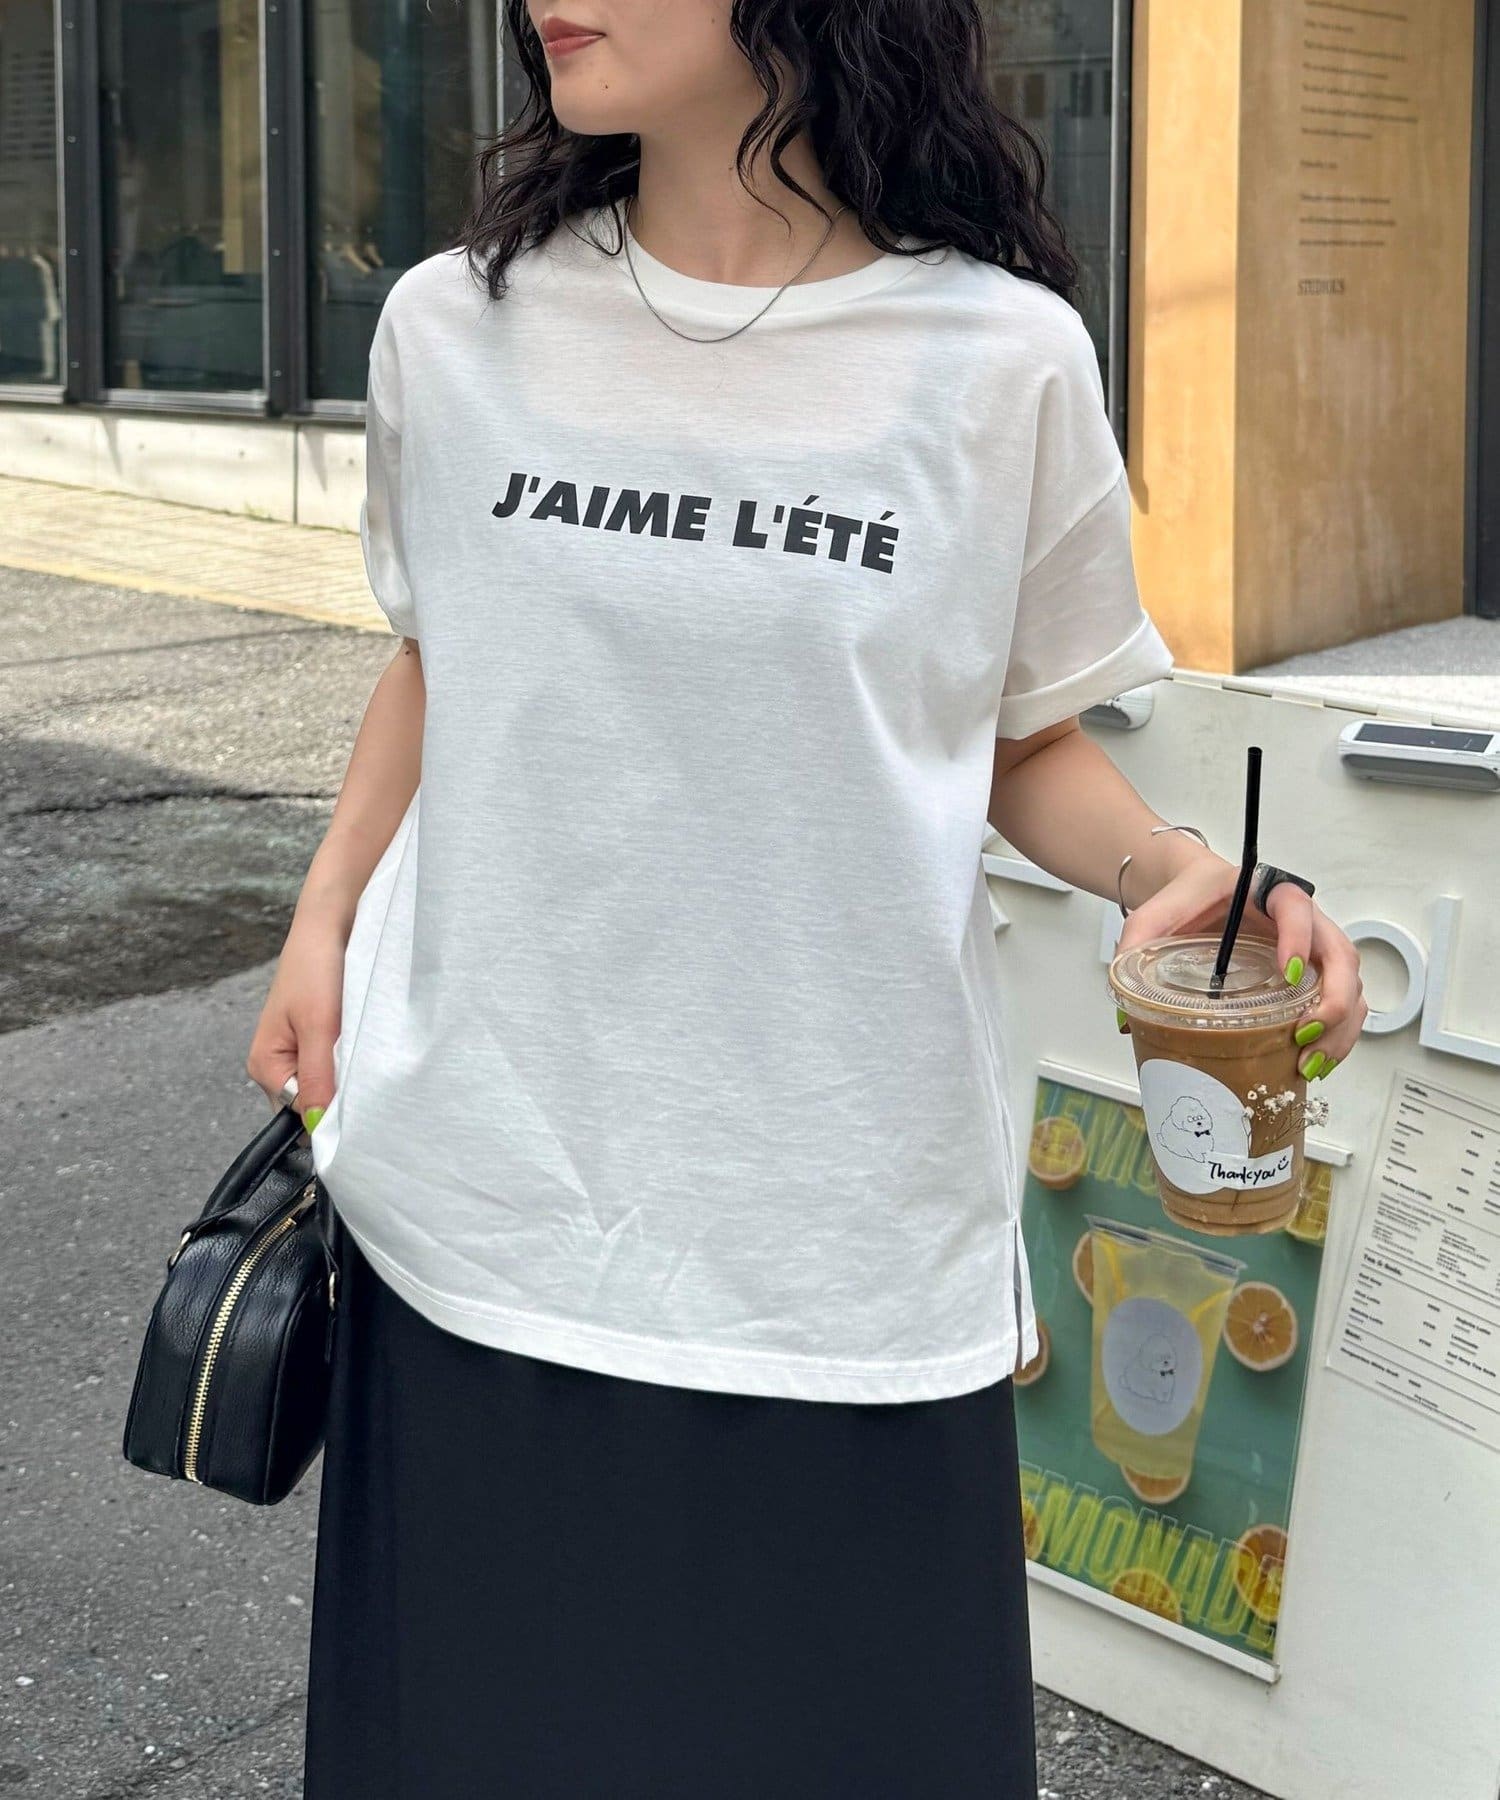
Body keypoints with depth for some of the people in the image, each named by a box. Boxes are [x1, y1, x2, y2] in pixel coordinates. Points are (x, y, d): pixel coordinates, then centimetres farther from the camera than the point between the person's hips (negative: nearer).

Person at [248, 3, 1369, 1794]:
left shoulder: (1003, 362, -4)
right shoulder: (454, 325, 2)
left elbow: (1032, 740, 7)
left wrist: (1172, 871, -12)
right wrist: (324, 918, 6)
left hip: (842, 1236, -1)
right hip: (492, 1196, 2)